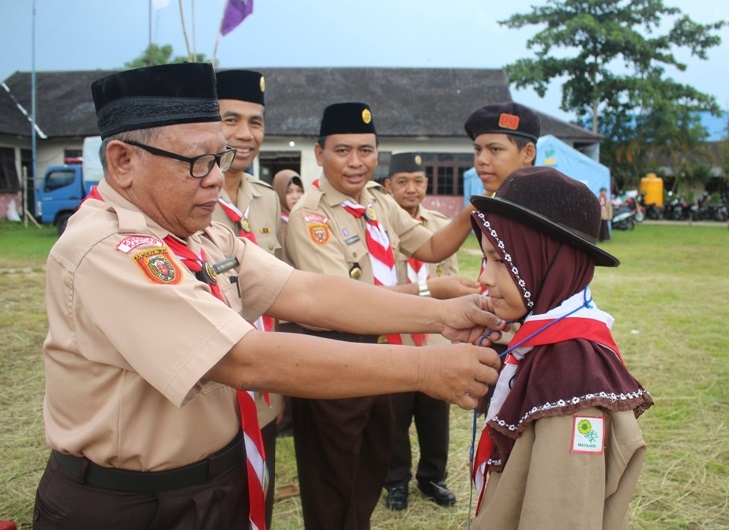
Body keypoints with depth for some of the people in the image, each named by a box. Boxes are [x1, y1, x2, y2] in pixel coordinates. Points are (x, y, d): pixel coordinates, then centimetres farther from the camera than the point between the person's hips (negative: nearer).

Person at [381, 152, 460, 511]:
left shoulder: (443, 225, 9)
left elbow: (452, 277, 12)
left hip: (436, 338, 4)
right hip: (392, 339, -4)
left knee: (436, 414, 13)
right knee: (394, 416, 9)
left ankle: (432, 476, 32)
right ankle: (396, 481, 27)